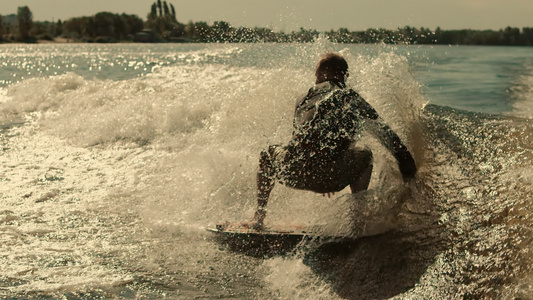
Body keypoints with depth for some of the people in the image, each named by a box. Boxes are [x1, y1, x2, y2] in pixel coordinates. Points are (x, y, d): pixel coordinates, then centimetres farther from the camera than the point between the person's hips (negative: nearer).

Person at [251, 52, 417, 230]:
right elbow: (386, 134, 17)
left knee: (269, 153, 38)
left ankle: (259, 215, 30)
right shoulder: (352, 99, 14)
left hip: (291, 173, 2)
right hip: (328, 177, -2)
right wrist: (406, 163, 29)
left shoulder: (304, 99, 23)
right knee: (364, 154, 29)